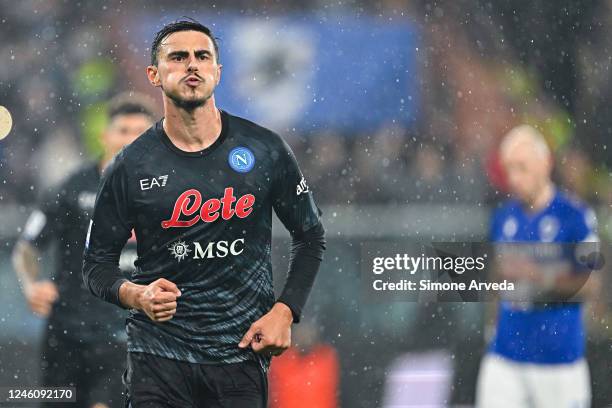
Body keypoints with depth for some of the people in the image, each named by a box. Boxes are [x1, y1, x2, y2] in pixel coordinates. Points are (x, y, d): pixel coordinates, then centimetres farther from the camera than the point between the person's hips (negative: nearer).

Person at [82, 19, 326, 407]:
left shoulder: (264, 150, 1)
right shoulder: (131, 167, -1)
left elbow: (310, 236, 10)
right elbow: (97, 262, 5)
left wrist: (284, 312, -2)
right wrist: (136, 296, -16)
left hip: (242, 352, 1)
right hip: (159, 357, -1)